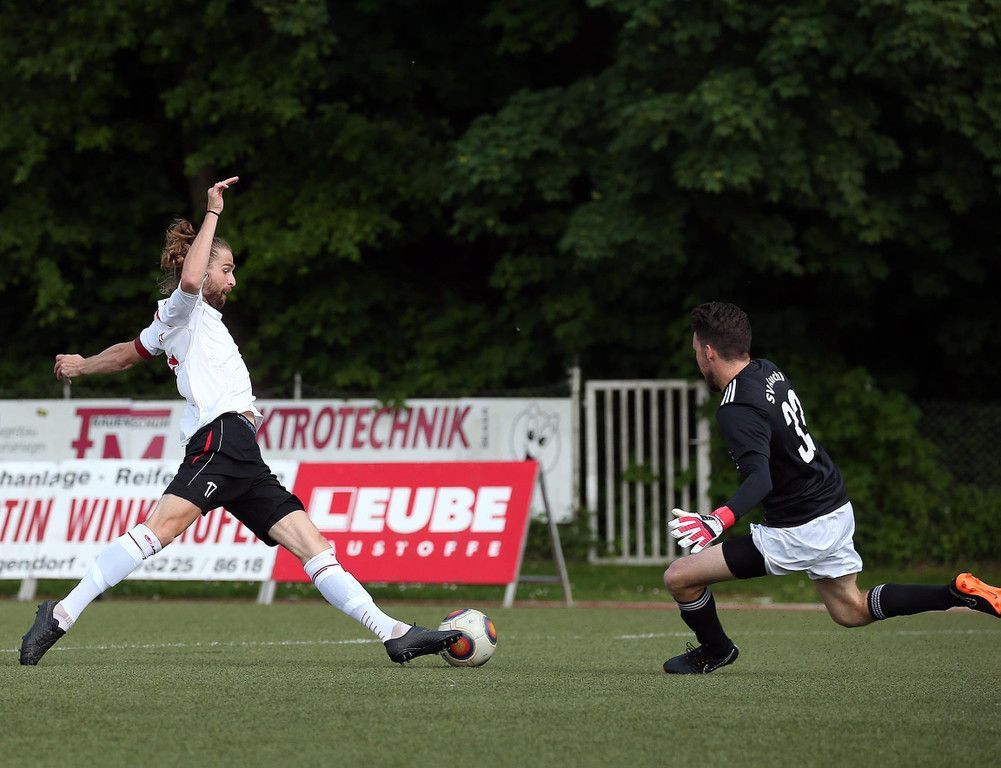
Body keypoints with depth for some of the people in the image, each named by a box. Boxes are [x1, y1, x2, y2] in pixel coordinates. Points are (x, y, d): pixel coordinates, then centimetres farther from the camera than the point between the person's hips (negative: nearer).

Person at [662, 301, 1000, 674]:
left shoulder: (738, 410, -24)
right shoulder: (769, 371, 3)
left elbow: (760, 479, -37)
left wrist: (717, 522, -51)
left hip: (798, 531, -9)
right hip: (838, 510, 9)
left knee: (679, 577, -5)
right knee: (851, 611, 28)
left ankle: (714, 651, 20)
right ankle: (958, 592, 18)